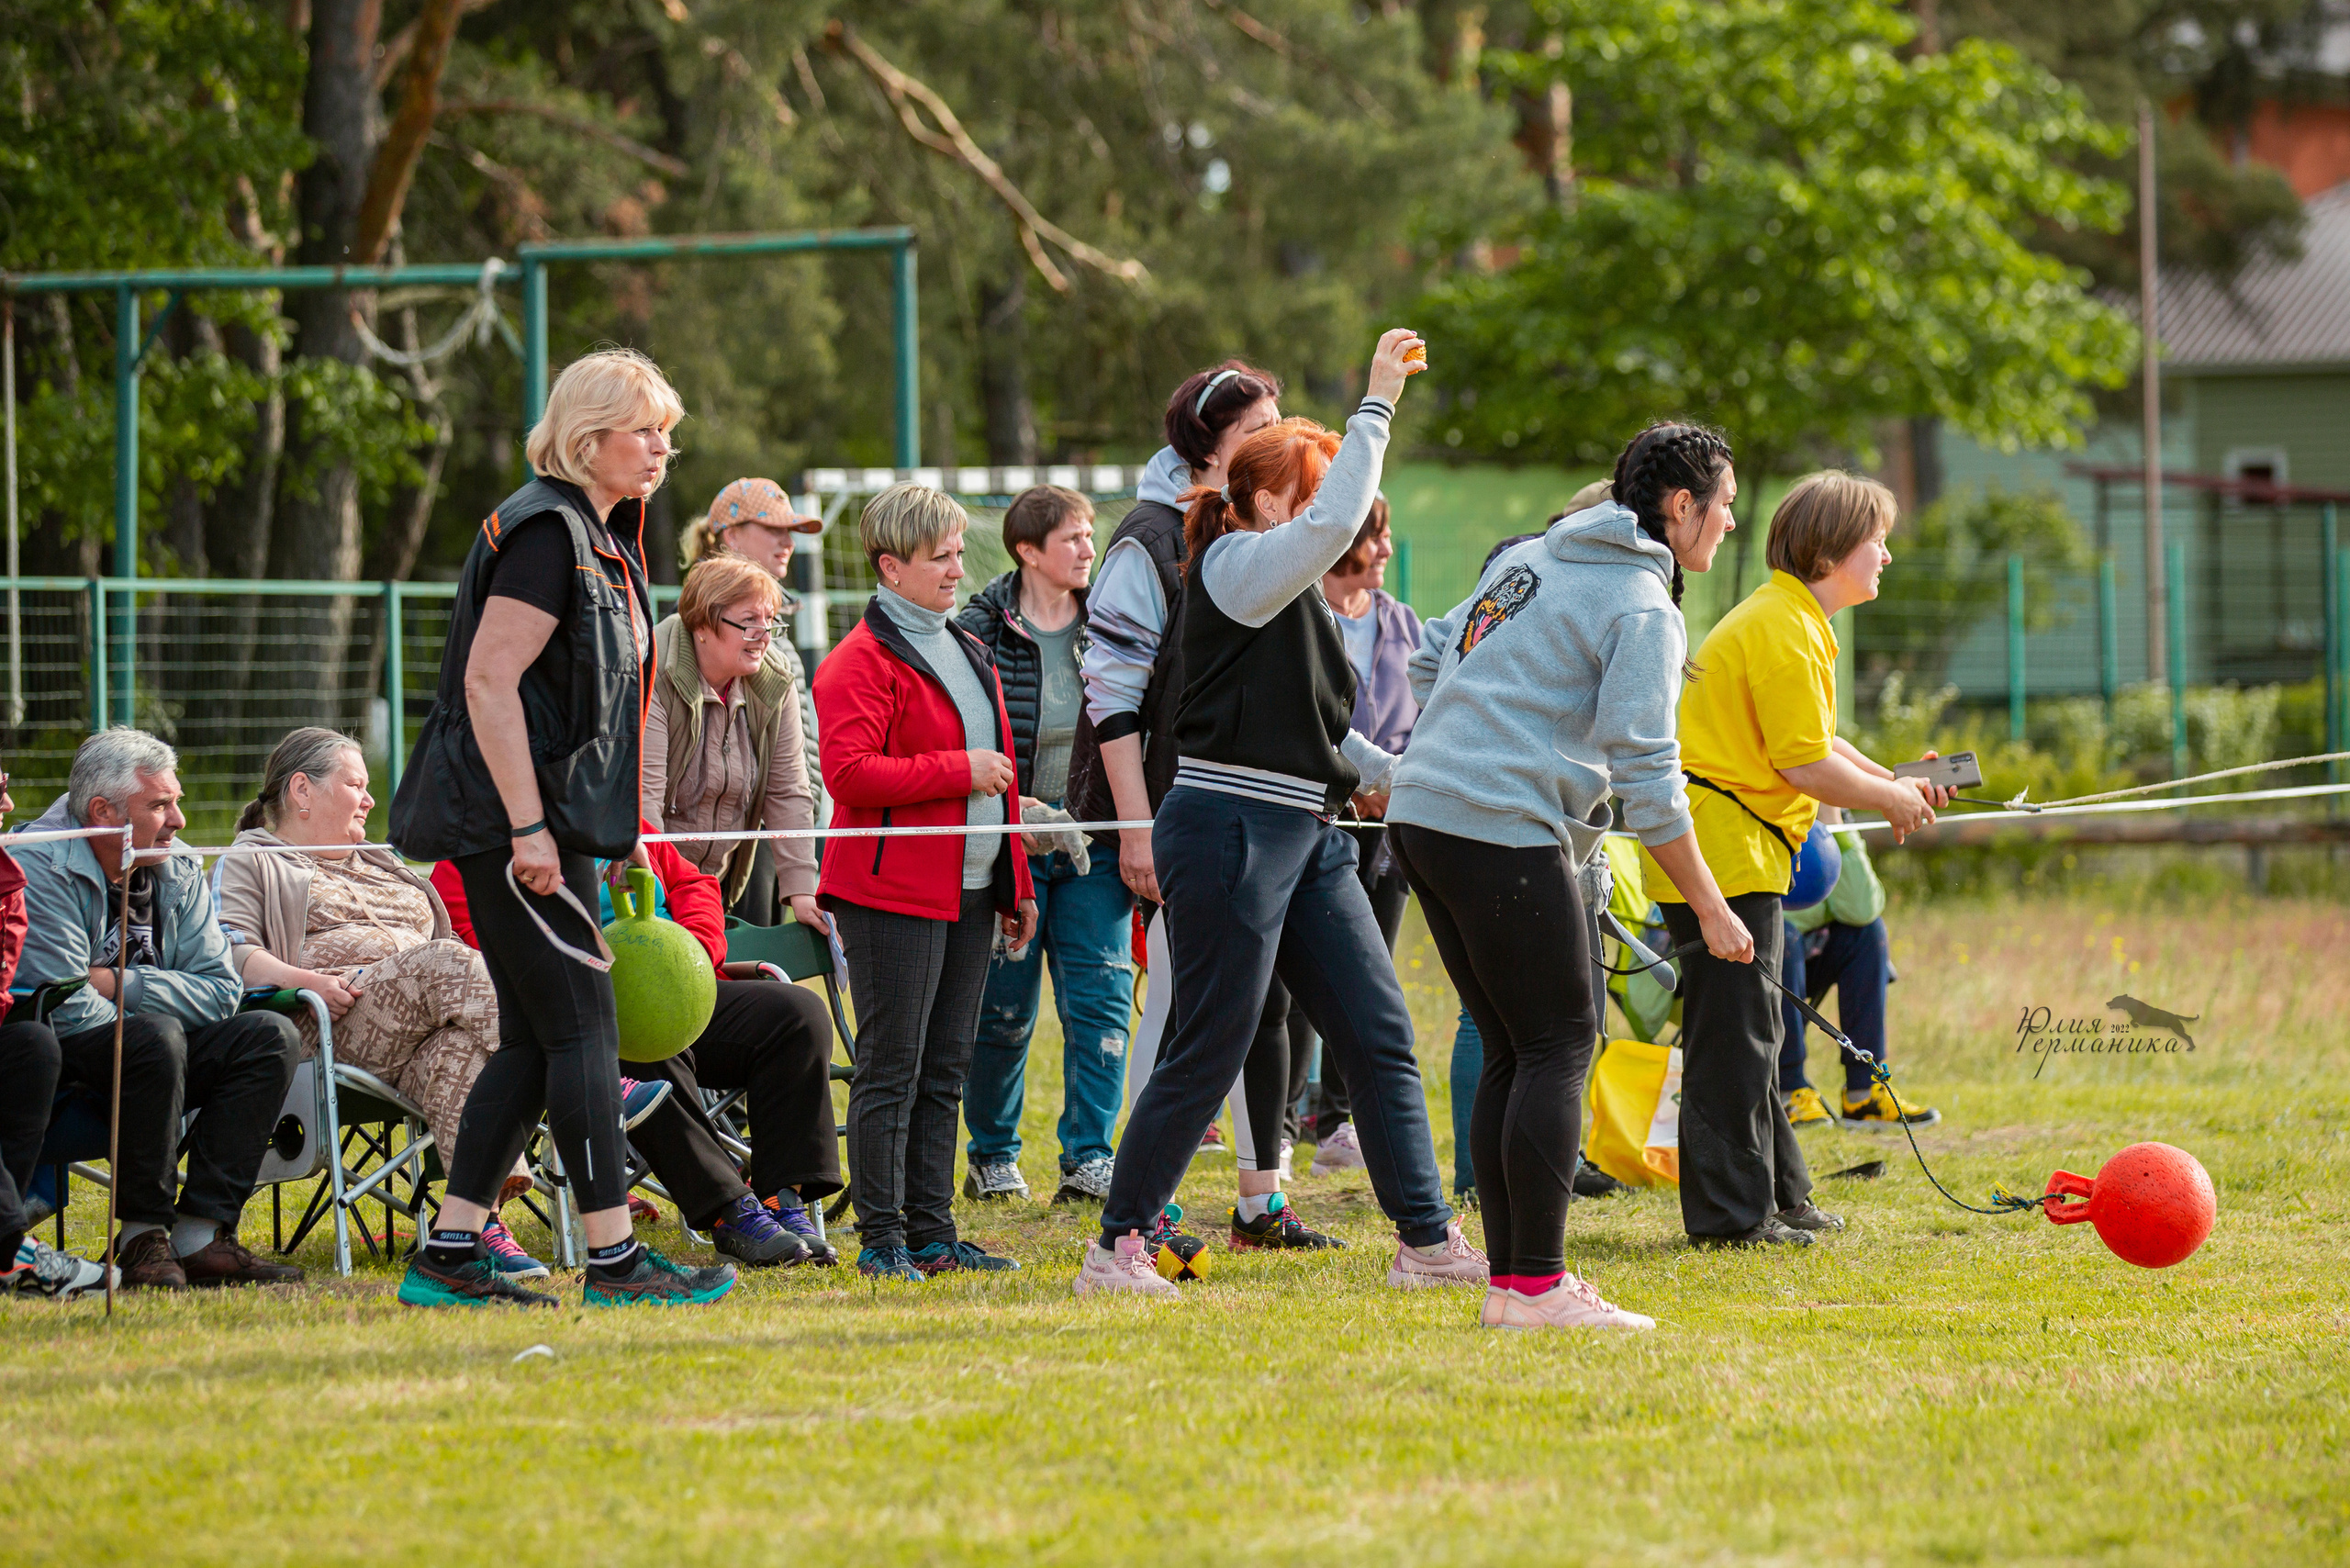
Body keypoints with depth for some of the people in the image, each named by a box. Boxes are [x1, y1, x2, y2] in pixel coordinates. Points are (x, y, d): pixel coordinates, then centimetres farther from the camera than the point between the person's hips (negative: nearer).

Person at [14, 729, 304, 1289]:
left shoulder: (180, 874, 6)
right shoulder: (41, 869, -15)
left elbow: (219, 992, -2)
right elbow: (68, 1010, -22)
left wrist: (117, 984, -13)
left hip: (142, 1062, 7)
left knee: (270, 1036, -13)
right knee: (156, 1034, -35)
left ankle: (200, 1236, -21)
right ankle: (143, 1237, -23)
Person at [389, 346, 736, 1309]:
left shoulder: (600, 539, 17)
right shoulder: (546, 532, -14)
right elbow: (490, 682, -21)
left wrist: (612, 829, 22)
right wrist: (528, 829, -24)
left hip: (550, 822, 10)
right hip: (512, 823, -10)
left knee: (536, 1044, 9)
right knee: (582, 1032, -8)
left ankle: (448, 1257, 10)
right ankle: (613, 1258, -5)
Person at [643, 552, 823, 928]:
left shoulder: (774, 686, -1)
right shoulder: (654, 680, -19)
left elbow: (788, 794, 0)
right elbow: (642, 795, -25)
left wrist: (801, 891, -9)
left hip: (724, 878, 5)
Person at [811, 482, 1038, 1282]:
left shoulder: (969, 652, 20)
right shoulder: (862, 661, -9)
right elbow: (850, 772, -20)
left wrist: (1015, 883, 21)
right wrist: (959, 771, -18)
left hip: (968, 890, 8)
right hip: (895, 893, -8)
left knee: (944, 1070, 10)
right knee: (891, 1071, -6)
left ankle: (931, 1230, 14)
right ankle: (882, 1239, -4)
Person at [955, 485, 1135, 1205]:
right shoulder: (979, 630, -5)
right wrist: (1006, 804, -15)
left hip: (1093, 842, 3)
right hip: (1007, 843, -3)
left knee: (1101, 1001, -5)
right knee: (1003, 1009, 3)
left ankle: (1088, 1160, -1)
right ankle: (991, 1156, 19)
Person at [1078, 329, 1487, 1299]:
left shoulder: (1294, 593, 21)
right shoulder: (1240, 566, -8)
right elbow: (1334, 523, -26)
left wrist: (1398, 777, 15)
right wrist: (1378, 401, -21)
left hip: (1306, 837, 9)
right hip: (1230, 829, -9)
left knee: (1380, 1036, 5)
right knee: (1207, 1054, -6)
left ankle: (1426, 1238, 7)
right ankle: (1117, 1248, 3)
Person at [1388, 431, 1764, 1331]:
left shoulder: (1529, 558, 18)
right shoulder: (1643, 610, -7)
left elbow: (1429, 662, 23)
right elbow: (1646, 774, -12)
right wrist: (1710, 907, -6)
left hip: (1421, 816, 9)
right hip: (1507, 831, -9)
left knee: (1511, 1053, 12)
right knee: (1558, 1047, -4)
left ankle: (1507, 1282, 11)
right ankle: (1537, 1284, -7)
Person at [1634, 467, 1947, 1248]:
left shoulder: (1794, 622, 17)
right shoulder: (1781, 631, -17)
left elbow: (1813, 739, 24)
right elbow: (1804, 765, -19)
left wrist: (1892, 782, 13)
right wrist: (1891, 800, -6)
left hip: (1738, 848, 11)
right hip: (1722, 847, -11)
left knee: (1752, 1032, 16)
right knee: (1735, 1033, -8)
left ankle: (1778, 1195, 23)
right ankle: (1732, 1210, -5)